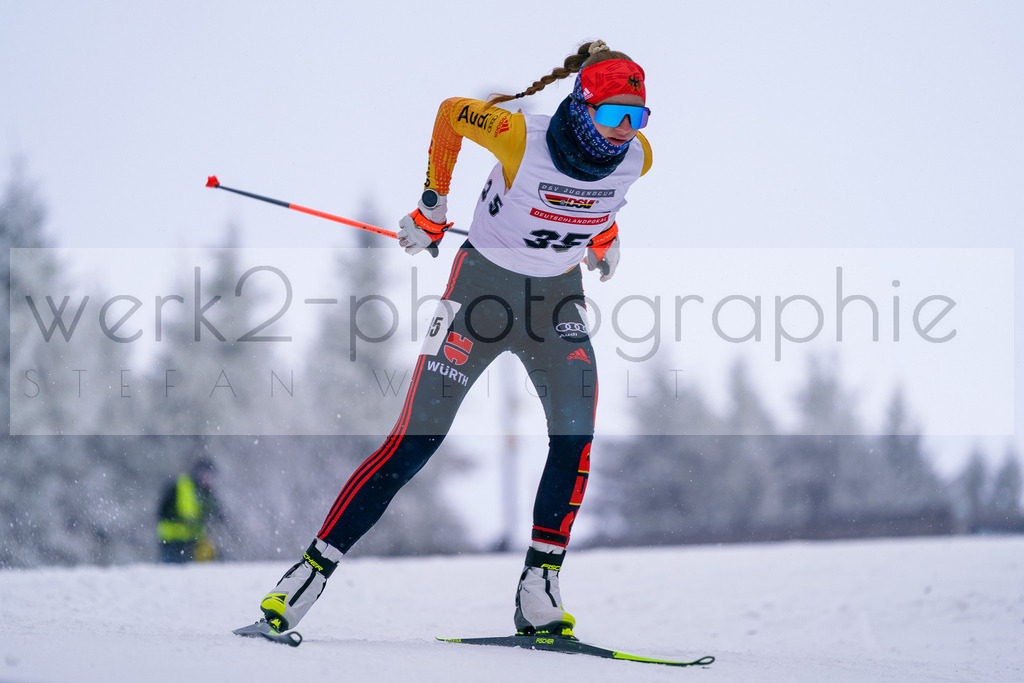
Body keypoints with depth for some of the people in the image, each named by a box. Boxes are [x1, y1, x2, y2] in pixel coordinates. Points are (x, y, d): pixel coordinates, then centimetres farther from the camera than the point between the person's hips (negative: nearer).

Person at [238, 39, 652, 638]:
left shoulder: (637, 156, -13)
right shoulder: (522, 137, -26)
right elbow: (451, 113, -6)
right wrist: (433, 203, 1)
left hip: (558, 297, 4)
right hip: (484, 284, -4)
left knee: (576, 435, -19)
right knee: (416, 441, -9)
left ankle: (539, 589, -9)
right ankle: (309, 574, -5)